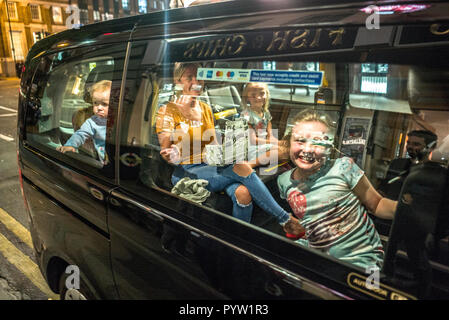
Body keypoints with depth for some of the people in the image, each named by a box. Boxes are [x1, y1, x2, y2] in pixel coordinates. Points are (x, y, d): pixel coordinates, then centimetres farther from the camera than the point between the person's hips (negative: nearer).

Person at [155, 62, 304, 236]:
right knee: (242, 168, -29)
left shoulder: (206, 109, 16)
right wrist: (172, 156, -29)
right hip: (186, 173, -5)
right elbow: (165, 152, -5)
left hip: (211, 168, 5)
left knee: (243, 193, -30)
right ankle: (285, 219, -19)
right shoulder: (167, 111, 1)